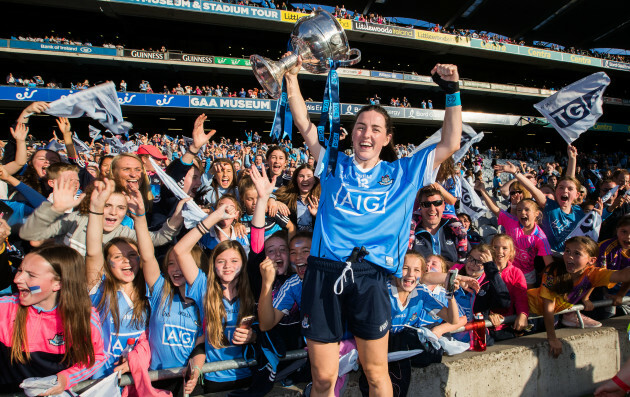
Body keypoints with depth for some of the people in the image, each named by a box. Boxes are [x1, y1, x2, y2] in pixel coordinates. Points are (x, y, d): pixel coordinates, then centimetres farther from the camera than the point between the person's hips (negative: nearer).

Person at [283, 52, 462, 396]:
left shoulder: (403, 172, 13)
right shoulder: (334, 164, 14)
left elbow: (451, 143, 13)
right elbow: (303, 123, 14)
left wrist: (453, 92, 9)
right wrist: (291, 75, 10)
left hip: (370, 276, 0)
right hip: (323, 271, 1)